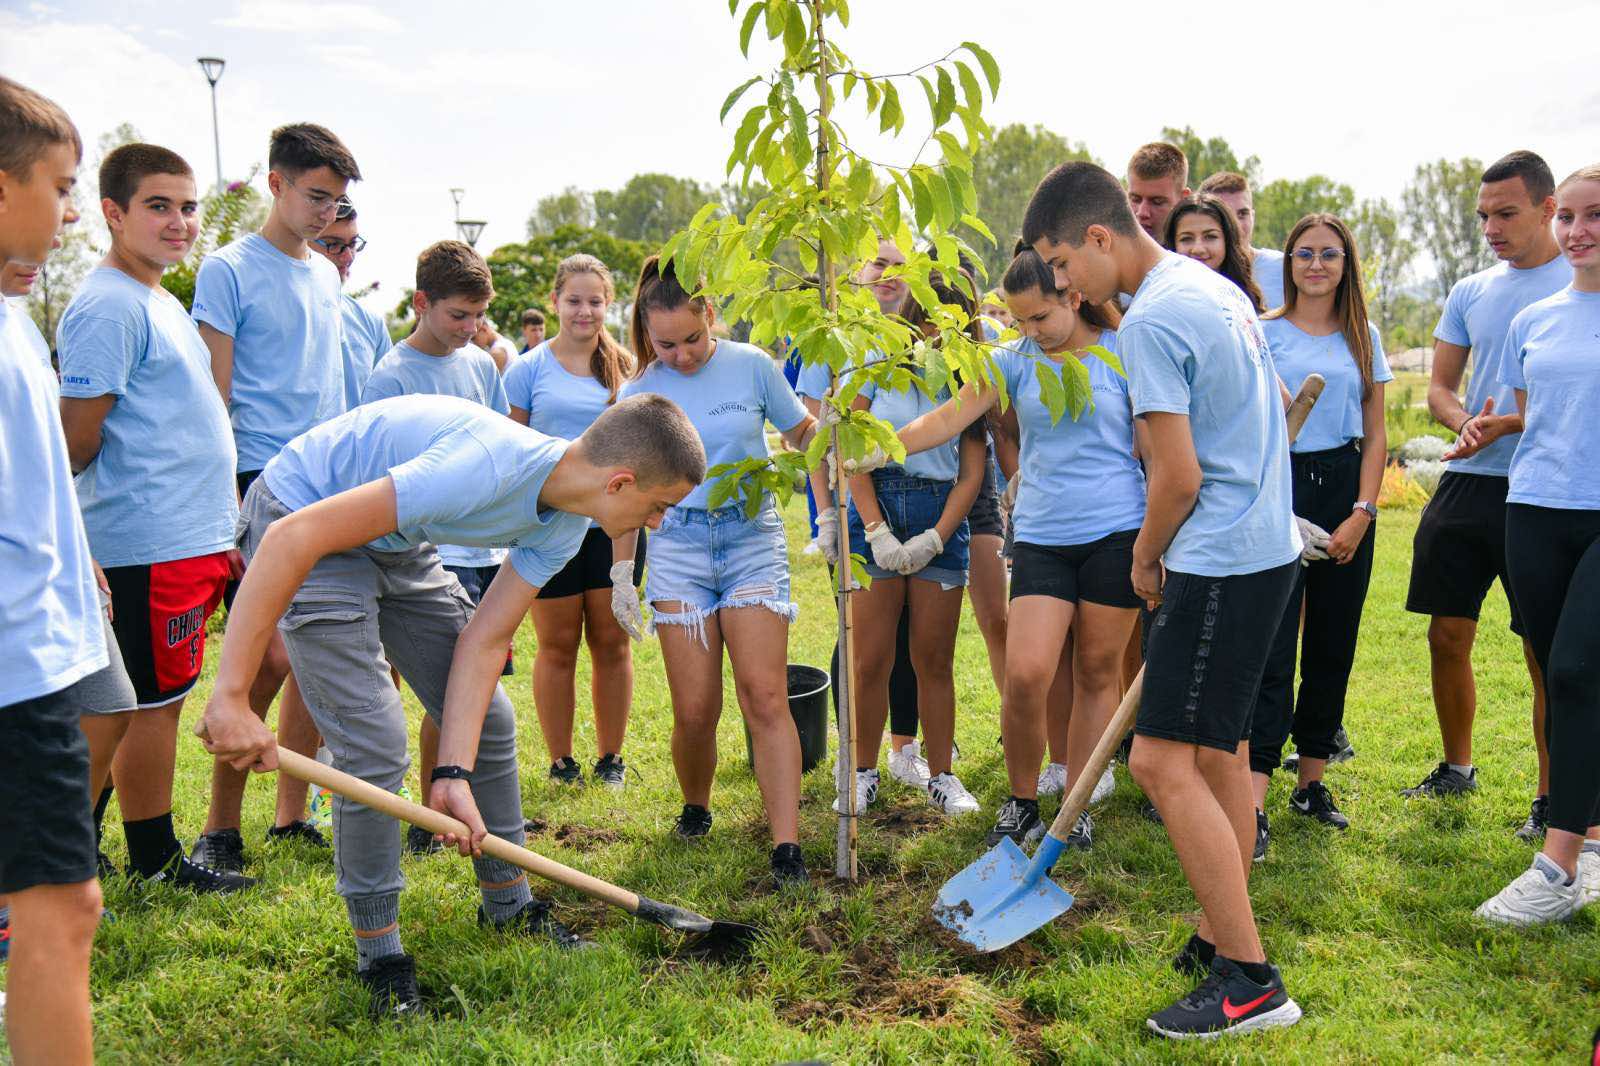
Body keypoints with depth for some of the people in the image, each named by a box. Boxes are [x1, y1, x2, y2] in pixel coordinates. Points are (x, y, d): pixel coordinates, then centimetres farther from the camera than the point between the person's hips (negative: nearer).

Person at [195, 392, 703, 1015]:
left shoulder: (566, 522, -10)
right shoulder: (487, 468, -38)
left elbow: (484, 641, -7)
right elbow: (294, 537, -38)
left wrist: (454, 772, -15)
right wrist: (231, 695, -38)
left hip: (397, 541, 8)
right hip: (300, 521, -8)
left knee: (489, 722, 8)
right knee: (373, 742, -14)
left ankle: (509, 906, 27)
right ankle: (379, 957, 6)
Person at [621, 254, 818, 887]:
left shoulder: (752, 365, -1)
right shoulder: (640, 392, 3)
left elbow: (803, 432, 9)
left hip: (753, 537, -1)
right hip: (679, 545, 1)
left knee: (765, 697, -9)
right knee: (695, 710, -1)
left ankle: (787, 847, -6)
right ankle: (695, 809, 28)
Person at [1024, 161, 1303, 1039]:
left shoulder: (1150, 321, -17)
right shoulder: (1215, 288, 15)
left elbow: (1178, 477, -19)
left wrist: (1146, 559, 1)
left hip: (1220, 563, -11)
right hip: (1264, 546, 11)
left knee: (1162, 759, -8)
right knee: (1216, 748, 17)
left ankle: (1250, 982, -2)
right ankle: (1221, 935, 28)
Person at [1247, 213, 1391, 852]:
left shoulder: (1363, 338, 11)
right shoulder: (1264, 332, 1)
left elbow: (1375, 436, 10)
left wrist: (1362, 514, -2)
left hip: (1346, 490, 4)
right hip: (1279, 488, -4)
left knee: (1332, 644, 8)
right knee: (1272, 646, -10)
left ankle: (1311, 782, 20)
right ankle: (1253, 801, -12)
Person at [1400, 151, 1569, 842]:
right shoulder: (1470, 292, 13)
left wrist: (1510, 424, -20)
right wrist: (1465, 422, -8)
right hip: (1467, 483, 5)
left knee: (1546, 654, 1)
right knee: (1447, 636, 9)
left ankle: (1551, 795, 16)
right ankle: (1457, 768, 28)